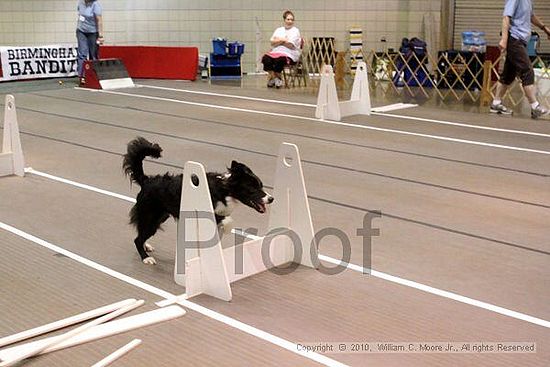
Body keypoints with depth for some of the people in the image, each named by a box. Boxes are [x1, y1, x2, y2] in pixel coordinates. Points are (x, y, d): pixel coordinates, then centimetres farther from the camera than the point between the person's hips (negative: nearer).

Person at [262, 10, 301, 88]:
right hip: (275, 52, 4)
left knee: (279, 59, -37)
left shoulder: (295, 31, 6)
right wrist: (283, 40, -6)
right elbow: (272, 42, 8)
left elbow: (290, 45, -7)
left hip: (289, 55, -4)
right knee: (266, 58, -27)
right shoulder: (278, 30, 22)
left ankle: (274, 77, -13)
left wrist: (278, 40, 2)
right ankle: (275, 78, -12)